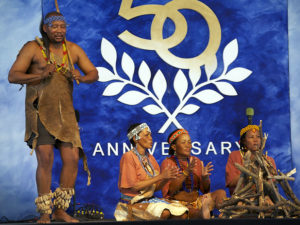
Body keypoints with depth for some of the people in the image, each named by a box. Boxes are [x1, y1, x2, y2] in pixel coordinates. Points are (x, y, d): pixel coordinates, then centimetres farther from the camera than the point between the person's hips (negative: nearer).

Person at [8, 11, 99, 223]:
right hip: (40, 111, -4)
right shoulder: (32, 48, -4)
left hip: (65, 112, 4)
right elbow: (13, 76, -9)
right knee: (46, 158, -12)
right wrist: (40, 75, -23)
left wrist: (81, 77, -15)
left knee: (72, 159, -2)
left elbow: (94, 74, 9)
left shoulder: (73, 49, 8)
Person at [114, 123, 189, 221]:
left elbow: (156, 187, 11)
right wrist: (161, 176, -18)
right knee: (165, 212, -32)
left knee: (182, 213, -14)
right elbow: (134, 186, -16)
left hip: (150, 199, 7)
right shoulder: (128, 157, -9)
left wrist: (167, 178, -10)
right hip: (132, 202, -7)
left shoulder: (150, 158, 12)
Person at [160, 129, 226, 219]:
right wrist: (185, 173, -22)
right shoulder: (167, 163, 2)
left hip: (196, 201, 5)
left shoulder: (196, 161, 15)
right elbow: (169, 191, -13)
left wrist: (205, 177, -10)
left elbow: (205, 190, 13)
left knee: (221, 193, -21)